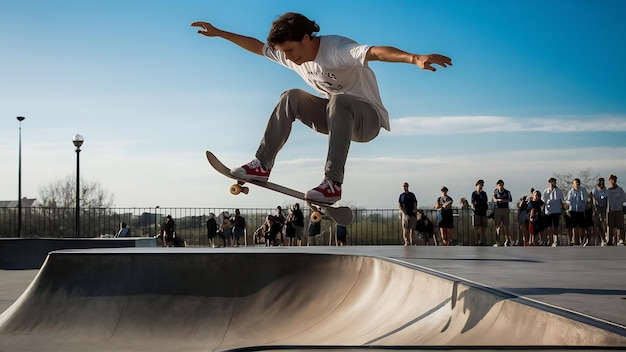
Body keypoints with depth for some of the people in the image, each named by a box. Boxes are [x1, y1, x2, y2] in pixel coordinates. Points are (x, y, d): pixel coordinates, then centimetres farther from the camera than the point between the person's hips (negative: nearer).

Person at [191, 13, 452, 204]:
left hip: (368, 118, -7)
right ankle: (262, 166, -13)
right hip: (336, 118, 7)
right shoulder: (290, 55, -2)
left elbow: (376, 52, -45)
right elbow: (256, 46, 14)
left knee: (338, 102, -38)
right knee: (291, 97, -13)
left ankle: (333, 183, -42)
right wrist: (219, 33, 15)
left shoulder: (337, 49, -27)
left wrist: (415, 58, -61)